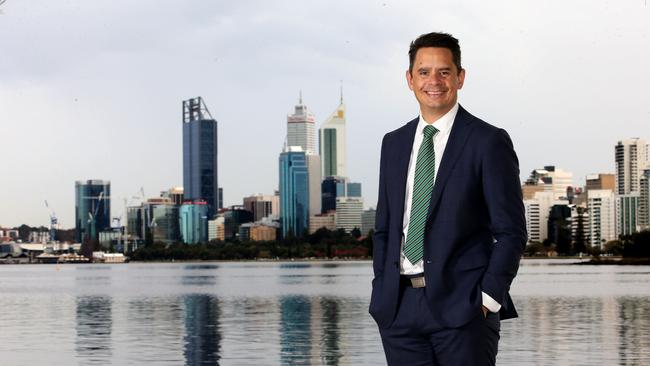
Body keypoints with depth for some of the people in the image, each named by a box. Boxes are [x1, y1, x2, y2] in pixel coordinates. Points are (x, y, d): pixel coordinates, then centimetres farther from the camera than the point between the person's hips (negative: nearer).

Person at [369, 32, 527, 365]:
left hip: (462, 304, -4)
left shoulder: (489, 142, -2)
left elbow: (511, 232, -4)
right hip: (399, 307, 5)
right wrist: (381, 291, 8)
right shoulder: (394, 143, 14)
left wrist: (488, 300, -10)